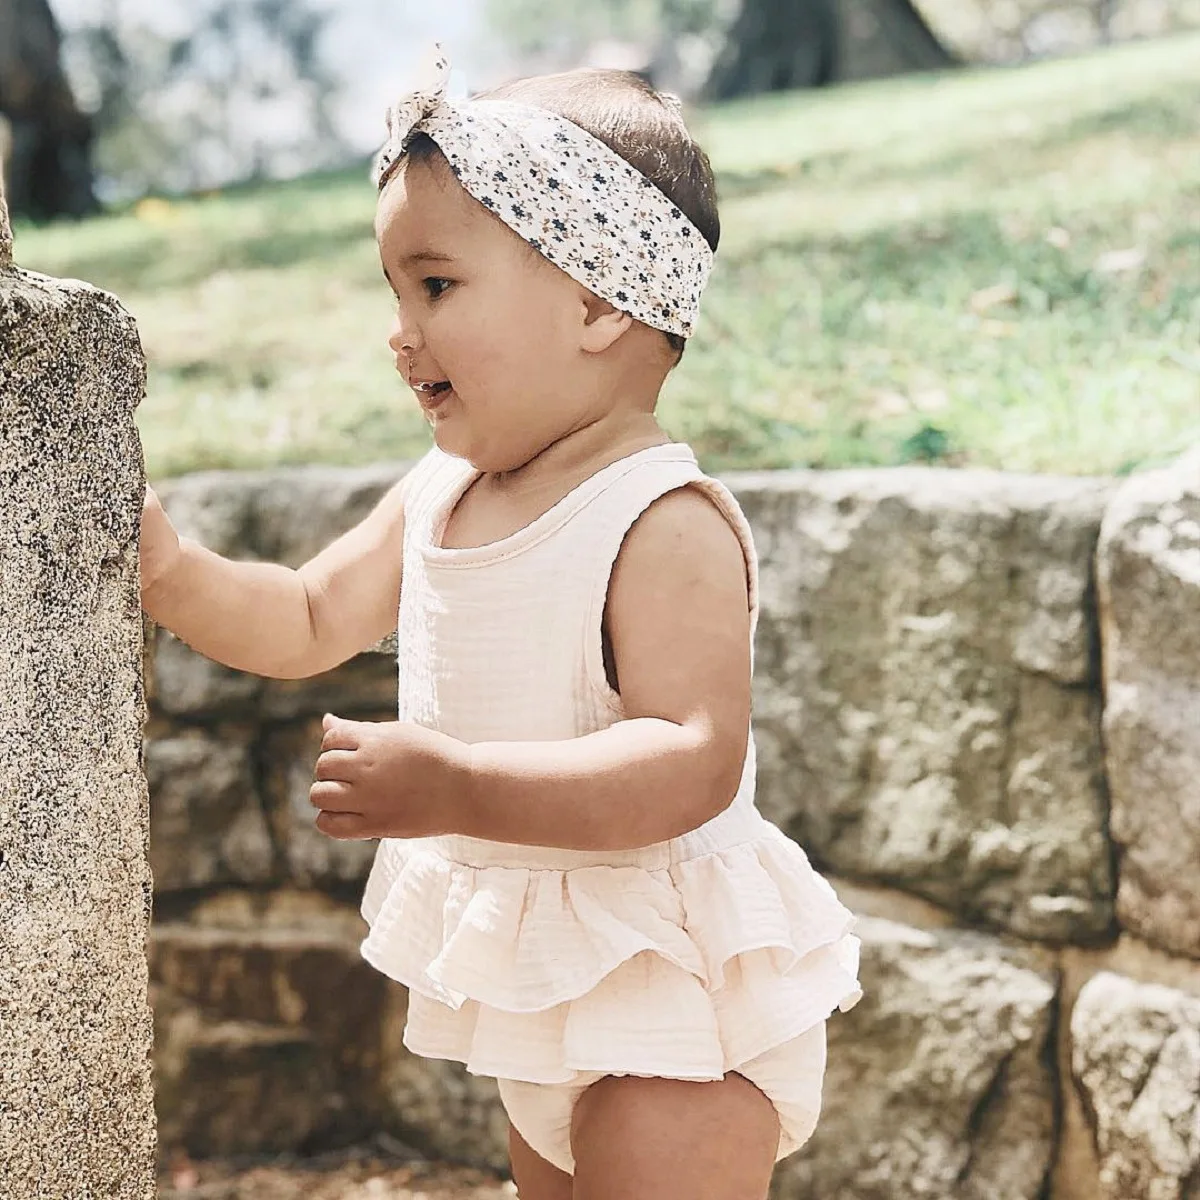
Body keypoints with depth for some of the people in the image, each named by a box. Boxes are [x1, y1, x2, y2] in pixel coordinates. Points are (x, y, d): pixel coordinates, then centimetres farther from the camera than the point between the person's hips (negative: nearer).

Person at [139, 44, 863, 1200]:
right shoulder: (438, 493, 1)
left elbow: (693, 761, -32)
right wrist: (174, 575, -7)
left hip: (672, 991, -9)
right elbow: (310, 621, 10)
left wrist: (461, 790, -38)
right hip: (539, 984, 9)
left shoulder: (666, 523, -25)